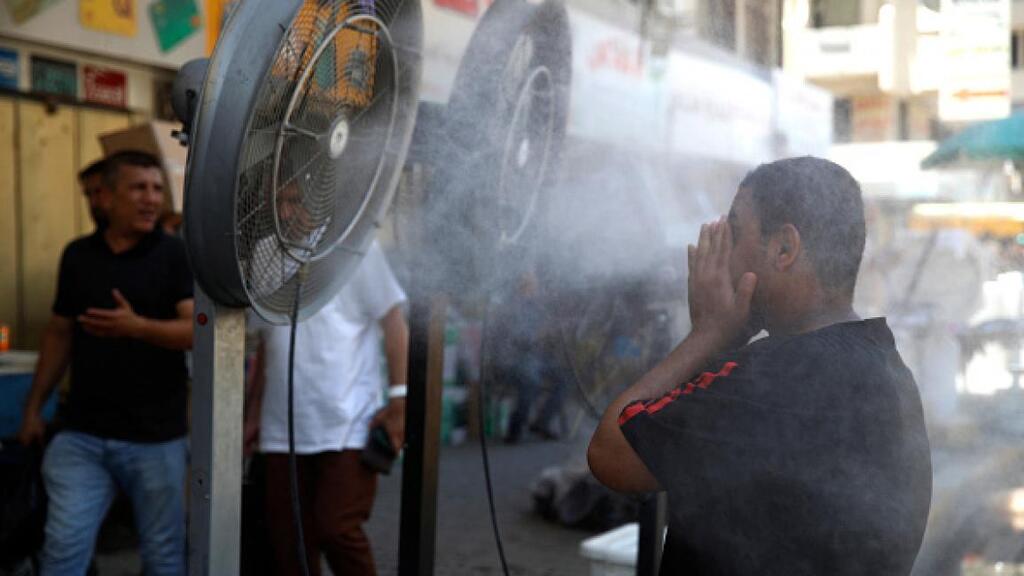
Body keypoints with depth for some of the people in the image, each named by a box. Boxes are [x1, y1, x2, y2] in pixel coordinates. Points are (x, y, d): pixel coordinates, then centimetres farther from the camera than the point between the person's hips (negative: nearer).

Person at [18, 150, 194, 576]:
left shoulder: (176, 256, -5)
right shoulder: (77, 255, 8)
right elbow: (59, 333, 16)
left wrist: (138, 327, -30)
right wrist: (34, 406, 14)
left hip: (156, 436, -3)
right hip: (81, 434, 3)